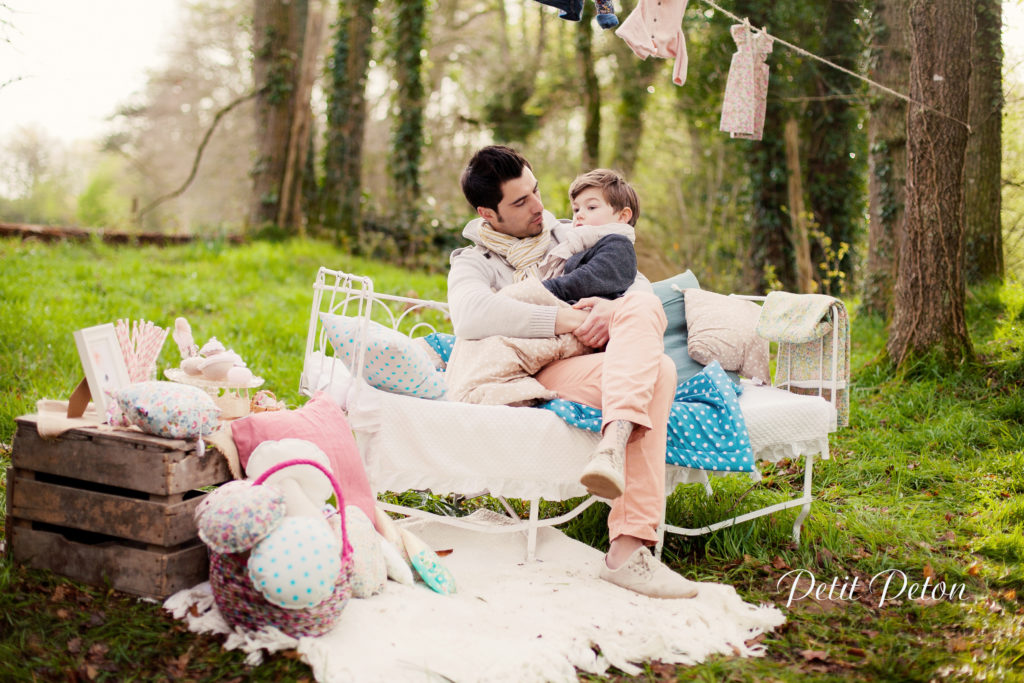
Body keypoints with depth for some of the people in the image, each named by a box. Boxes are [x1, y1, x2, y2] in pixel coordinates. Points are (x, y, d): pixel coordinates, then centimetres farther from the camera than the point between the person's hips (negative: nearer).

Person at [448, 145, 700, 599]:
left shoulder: (568, 238, 26)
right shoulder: (472, 263, 10)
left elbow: (640, 286, 16)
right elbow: (470, 318, -16)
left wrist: (616, 310, -10)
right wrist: (563, 319, -20)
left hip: (618, 361, 5)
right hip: (548, 371, -5)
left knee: (640, 309, -30)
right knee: (657, 372, -33)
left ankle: (614, 443, -55)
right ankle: (627, 549, -49)